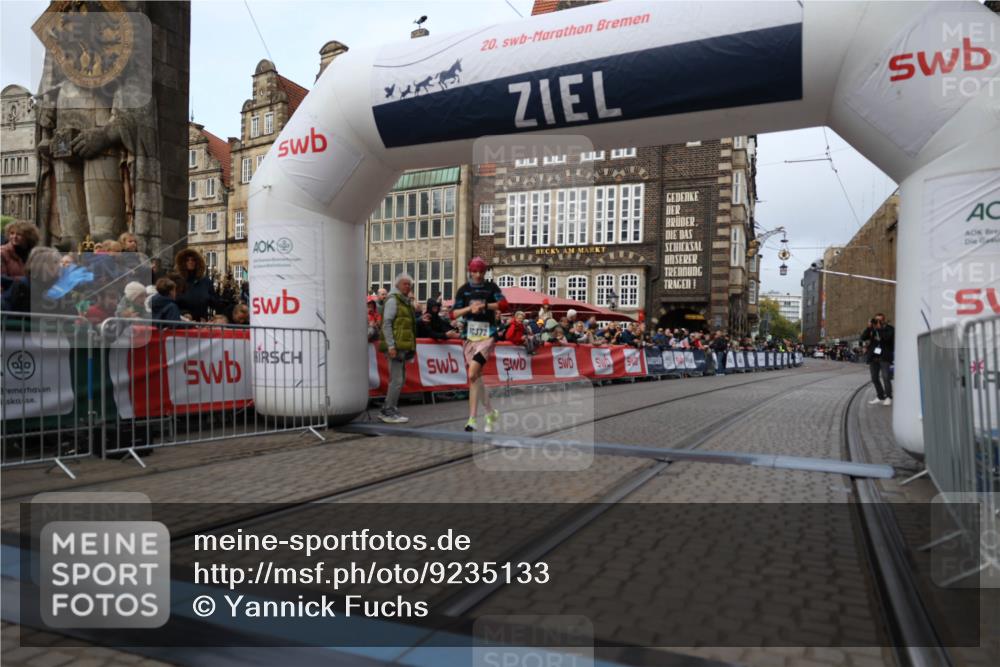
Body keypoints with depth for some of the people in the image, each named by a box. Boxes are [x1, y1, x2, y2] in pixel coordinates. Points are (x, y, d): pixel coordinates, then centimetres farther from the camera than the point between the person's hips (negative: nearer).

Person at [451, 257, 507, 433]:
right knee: (476, 378, 7)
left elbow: (503, 304, -10)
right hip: (470, 337, 4)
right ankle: (491, 413, 24)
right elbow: (453, 314, 4)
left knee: (472, 375, -19)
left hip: (487, 336, -4)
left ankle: (472, 419, -13)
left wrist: (485, 306, -22)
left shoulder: (491, 287, 4)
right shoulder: (464, 290, 10)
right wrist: (470, 308, -12)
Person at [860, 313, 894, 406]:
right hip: (873, 357, 5)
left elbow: (886, 337, -18)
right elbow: (863, 338, -1)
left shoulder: (889, 328, 2)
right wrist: (869, 327, -10)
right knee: (874, 378, 6)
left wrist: (879, 328, -14)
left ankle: (888, 397, -7)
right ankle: (880, 397, 16)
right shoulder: (872, 329, 12)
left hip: (884, 357, -4)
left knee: (885, 377, -12)